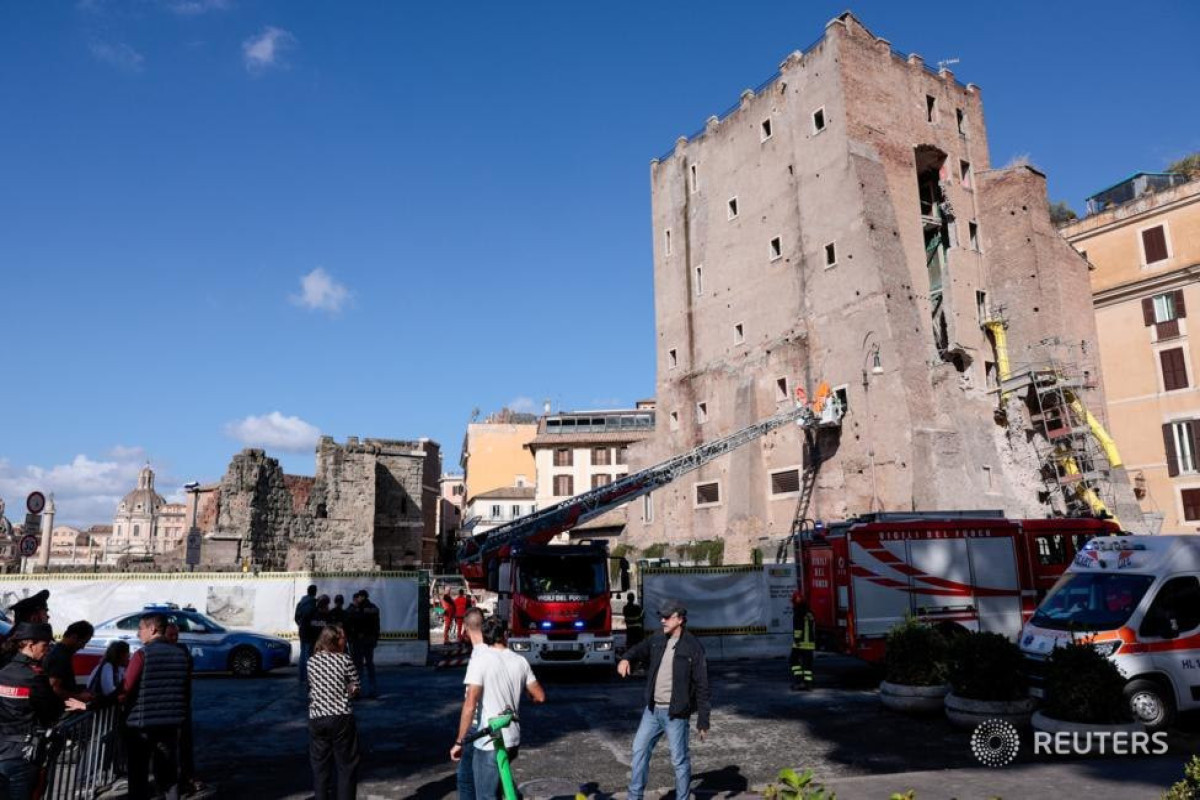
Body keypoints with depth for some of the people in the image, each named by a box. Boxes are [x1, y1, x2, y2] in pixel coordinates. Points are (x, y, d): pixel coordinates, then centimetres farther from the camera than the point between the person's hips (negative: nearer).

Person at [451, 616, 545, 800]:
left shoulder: (480, 661, -13)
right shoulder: (520, 662, 2)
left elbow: (470, 705, -19)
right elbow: (540, 696, 9)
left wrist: (459, 742, -12)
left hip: (489, 743, -6)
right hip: (513, 740, 6)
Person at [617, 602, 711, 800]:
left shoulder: (693, 647, -13)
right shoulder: (657, 640, 6)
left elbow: (702, 686, -11)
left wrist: (703, 721, -12)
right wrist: (626, 658, -17)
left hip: (676, 713, -6)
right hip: (653, 710, 6)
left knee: (679, 759, 4)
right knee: (640, 750, 12)